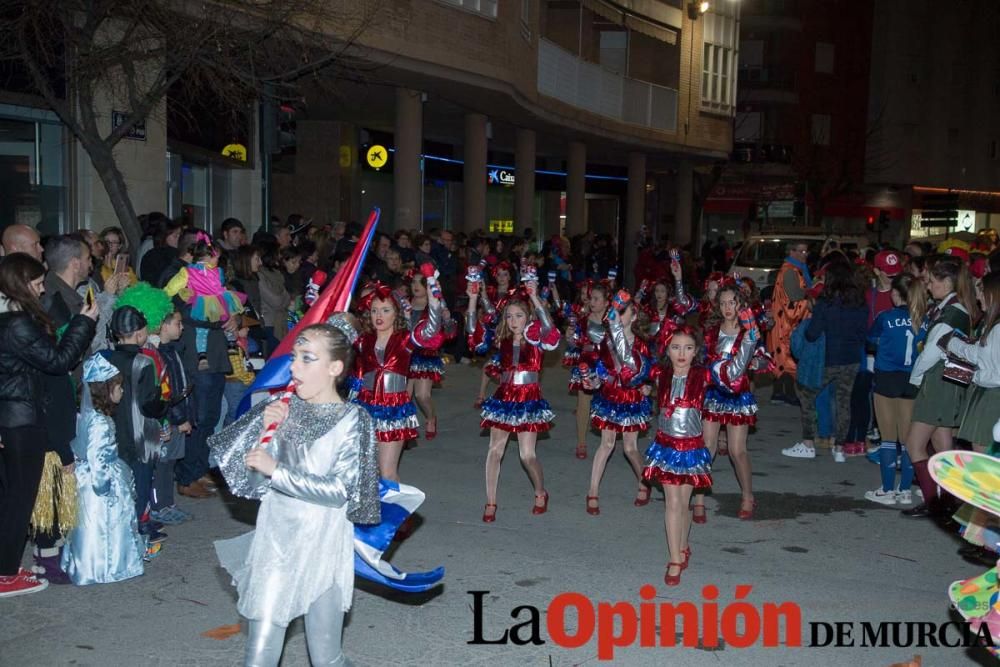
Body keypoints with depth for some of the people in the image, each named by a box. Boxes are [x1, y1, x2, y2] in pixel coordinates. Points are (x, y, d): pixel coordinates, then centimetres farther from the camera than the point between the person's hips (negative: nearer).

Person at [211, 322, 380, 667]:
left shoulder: (351, 419, -7)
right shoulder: (281, 410, 3)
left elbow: (339, 490, -19)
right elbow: (254, 485, 2)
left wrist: (276, 470, -22)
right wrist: (266, 431, -11)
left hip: (322, 547, -3)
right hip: (275, 543, 3)